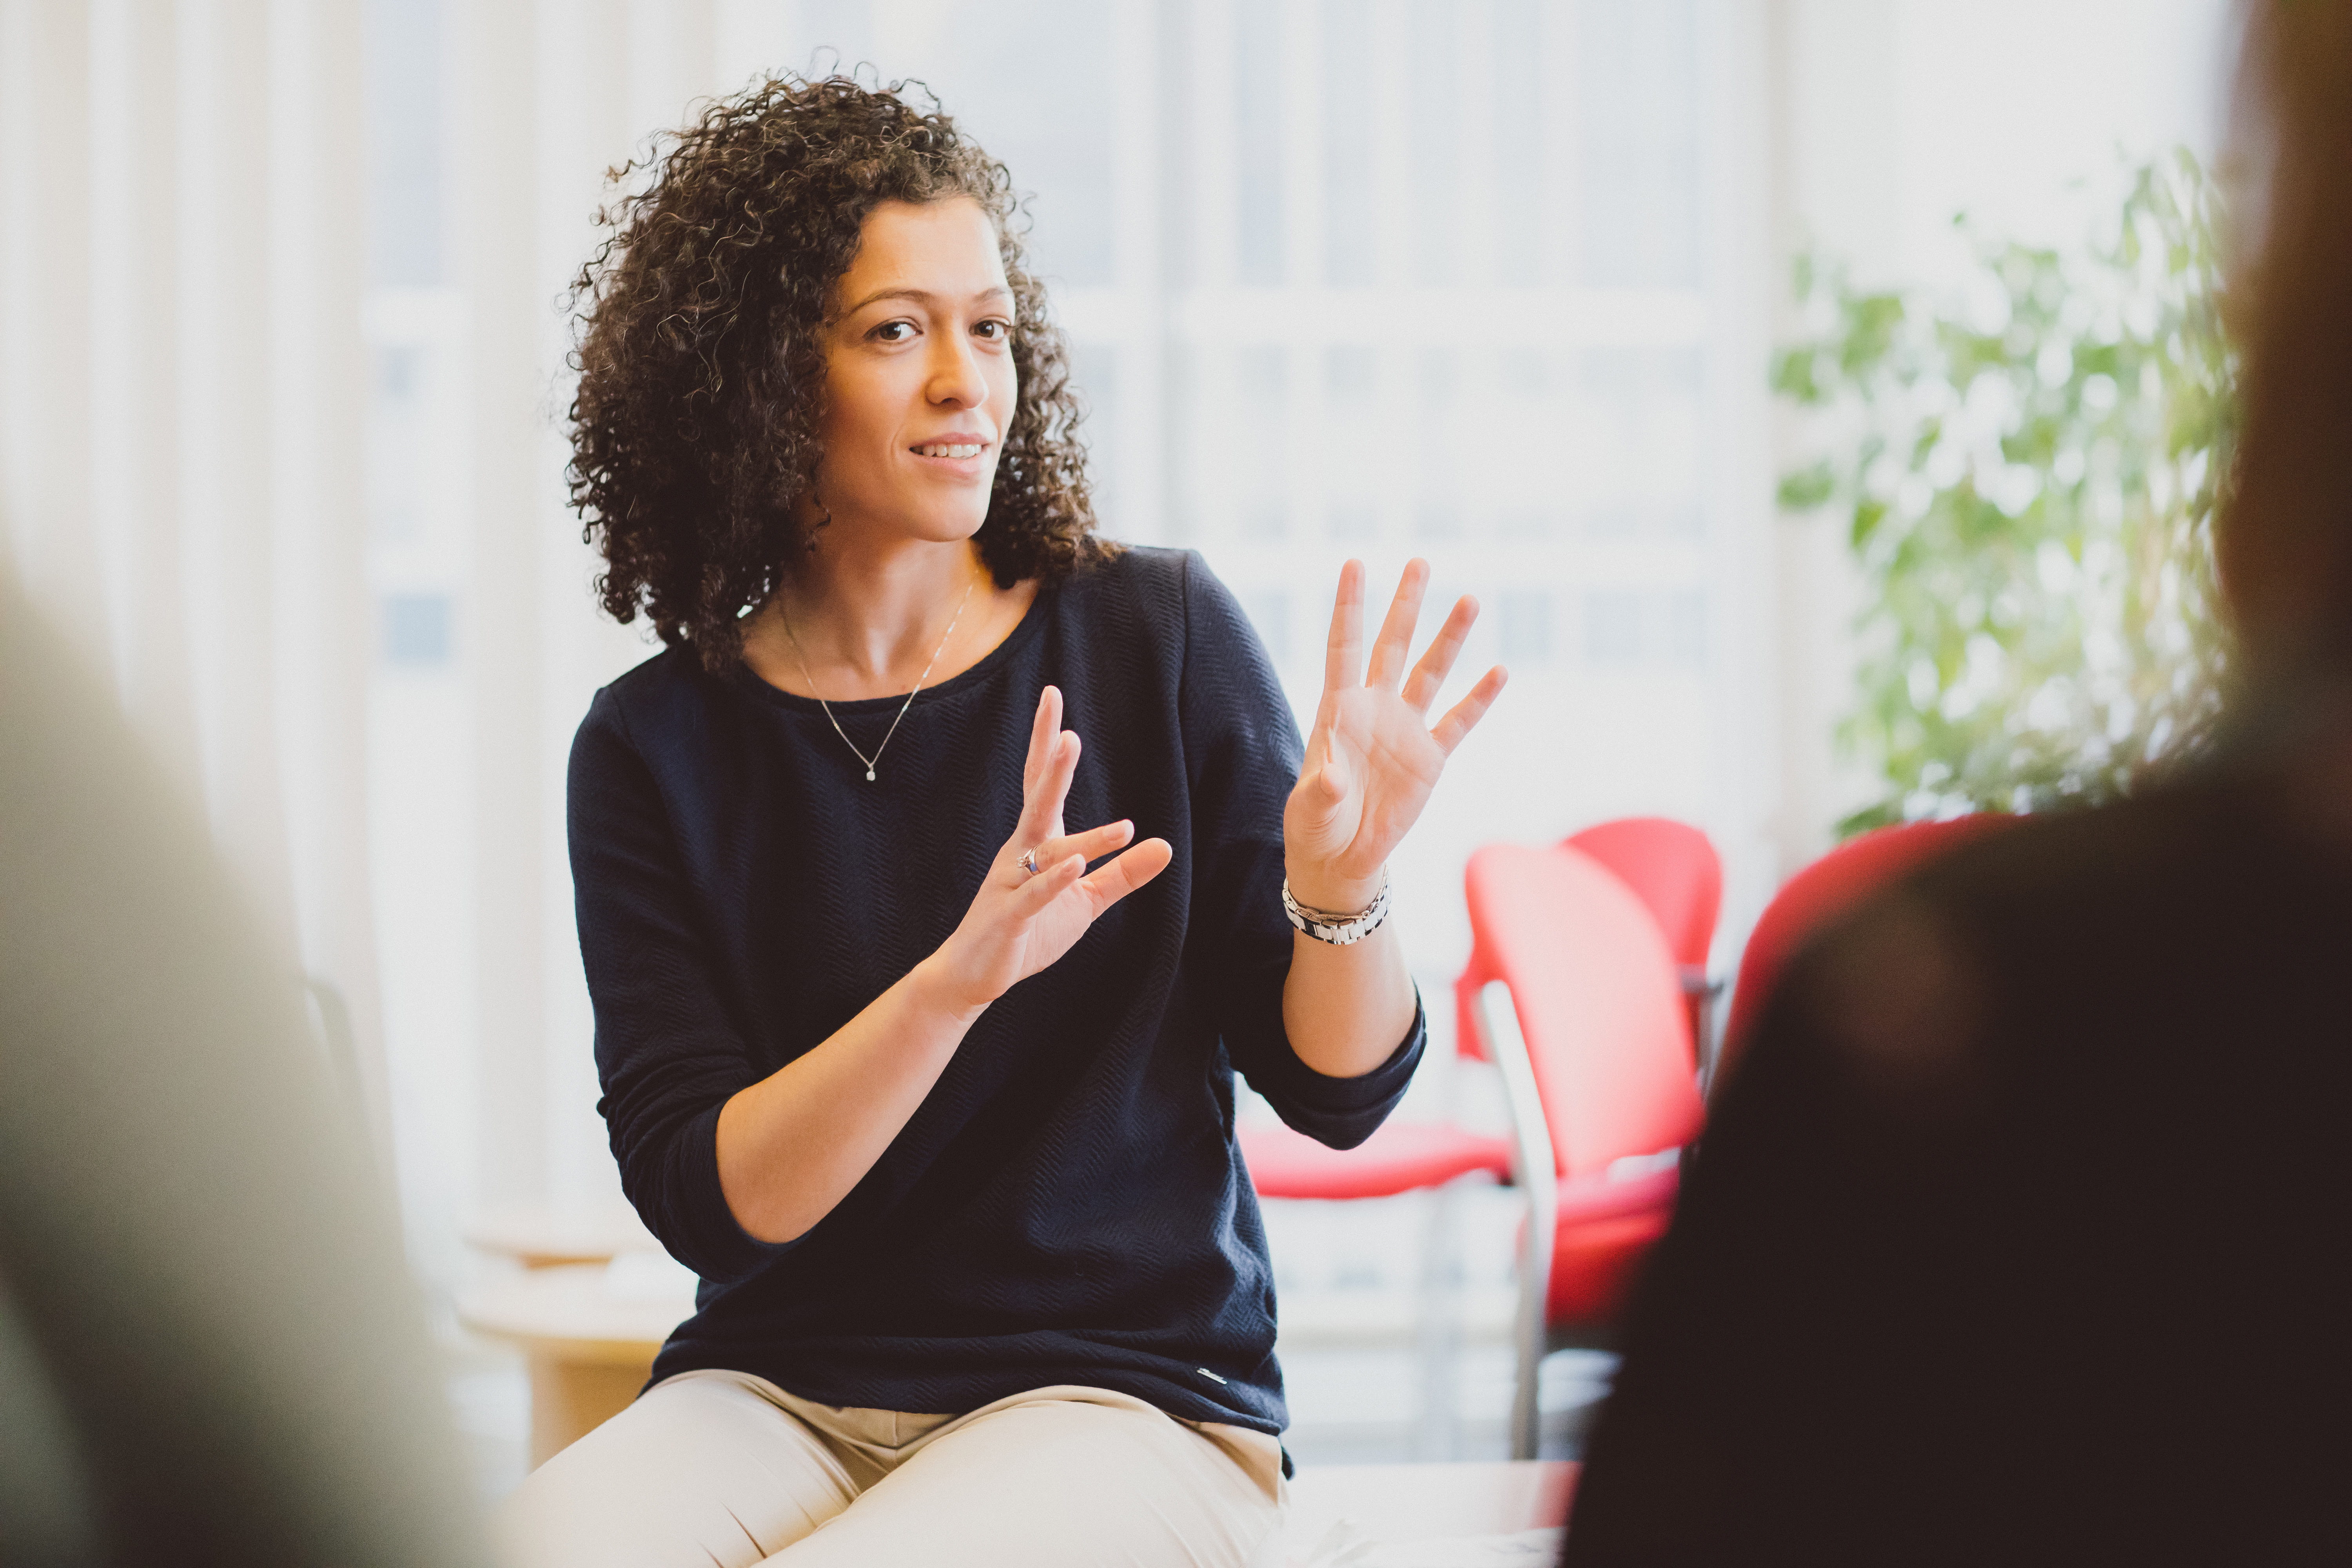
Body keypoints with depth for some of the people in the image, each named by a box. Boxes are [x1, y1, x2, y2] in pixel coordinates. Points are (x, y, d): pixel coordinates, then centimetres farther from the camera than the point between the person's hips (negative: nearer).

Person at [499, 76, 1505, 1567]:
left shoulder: (1157, 634, 0)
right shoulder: (659, 746, 1)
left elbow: (1338, 1090, 2)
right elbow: (708, 1199, -10)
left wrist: (1340, 889, -19)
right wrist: (956, 983, -25)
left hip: (1129, 1387, -1)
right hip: (778, 1389, 1)